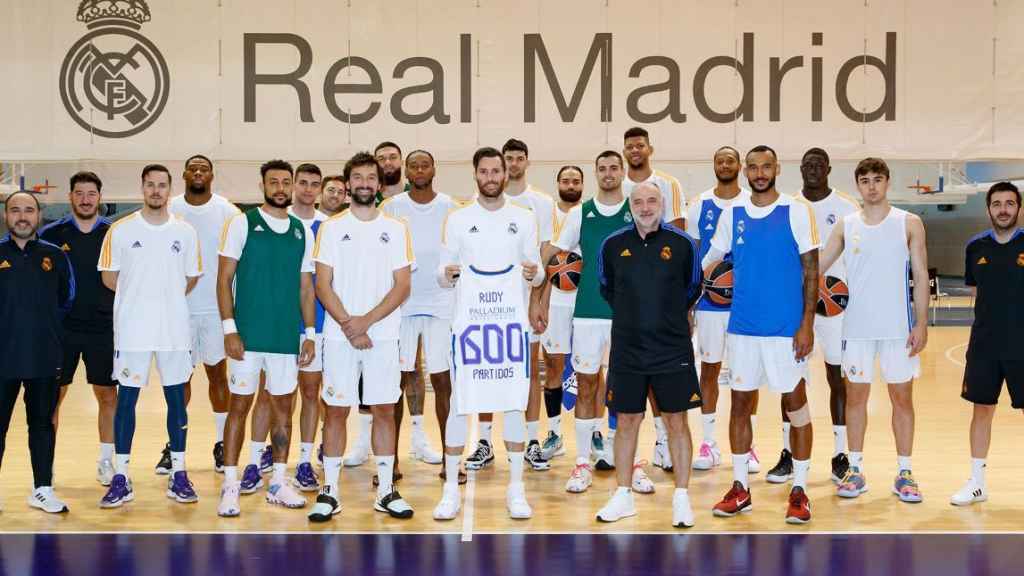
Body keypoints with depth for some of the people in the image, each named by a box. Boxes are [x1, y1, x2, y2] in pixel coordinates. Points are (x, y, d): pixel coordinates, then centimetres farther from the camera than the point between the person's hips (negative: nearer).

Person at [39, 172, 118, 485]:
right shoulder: (51, 233, 0)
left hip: (103, 327, 1)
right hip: (62, 327, 0)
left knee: (107, 395, 5)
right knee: (53, 395, 4)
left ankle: (106, 462, 18)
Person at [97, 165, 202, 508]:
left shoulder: (186, 232, 3)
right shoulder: (121, 230, -1)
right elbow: (109, 277, 3)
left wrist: (167, 299, 9)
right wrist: (141, 297, 8)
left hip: (175, 330, 1)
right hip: (132, 331, -1)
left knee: (177, 399, 6)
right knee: (126, 400, 2)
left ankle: (178, 475, 15)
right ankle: (121, 479, 9)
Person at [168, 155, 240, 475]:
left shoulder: (227, 211, -1)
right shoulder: (168, 211, 1)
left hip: (217, 307, 0)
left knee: (218, 374, 7)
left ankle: (222, 444, 16)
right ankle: (173, 446, 13)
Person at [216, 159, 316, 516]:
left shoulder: (302, 231, 9)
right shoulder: (243, 223, -2)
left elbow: (306, 287, 13)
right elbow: (224, 278, -4)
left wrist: (310, 334, 6)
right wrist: (229, 329, -12)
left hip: (287, 337, 4)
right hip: (248, 335, -4)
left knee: (284, 407, 8)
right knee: (240, 406, 1)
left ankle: (278, 483, 18)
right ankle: (230, 485, 8)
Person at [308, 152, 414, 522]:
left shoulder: (395, 229, 5)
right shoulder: (332, 228, 4)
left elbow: (402, 286, -1)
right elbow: (323, 285, -1)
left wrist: (366, 321, -11)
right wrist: (347, 325, -13)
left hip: (383, 335, 1)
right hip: (339, 335, -1)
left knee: (384, 410, 4)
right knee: (336, 410, 3)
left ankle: (386, 491, 13)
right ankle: (330, 491, 11)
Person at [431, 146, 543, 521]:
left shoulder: (524, 219, 5)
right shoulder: (457, 219, 4)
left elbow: (538, 274, 8)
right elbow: (443, 273, 6)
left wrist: (534, 274, -15)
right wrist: (447, 274, -17)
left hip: (512, 321, 1)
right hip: (468, 321, 0)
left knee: (514, 405, 4)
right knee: (460, 405, 0)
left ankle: (516, 489, 13)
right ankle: (451, 489, 10)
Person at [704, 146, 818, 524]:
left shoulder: (796, 211, -4)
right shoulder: (732, 213, 7)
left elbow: (810, 270, -5)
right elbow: (710, 258, 14)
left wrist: (807, 324, -10)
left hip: (786, 328, -3)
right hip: (742, 326, 4)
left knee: (795, 403, 3)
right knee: (740, 403, 8)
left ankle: (799, 490, 11)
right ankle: (740, 487, 17)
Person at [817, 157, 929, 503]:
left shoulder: (909, 223, 0)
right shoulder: (846, 226, 5)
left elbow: (920, 275, -1)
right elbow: (816, 267, 8)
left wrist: (921, 324, -7)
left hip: (898, 328, -1)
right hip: (857, 327, 1)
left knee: (902, 397, 4)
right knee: (855, 395, 5)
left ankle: (904, 474, 13)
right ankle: (856, 471, 15)